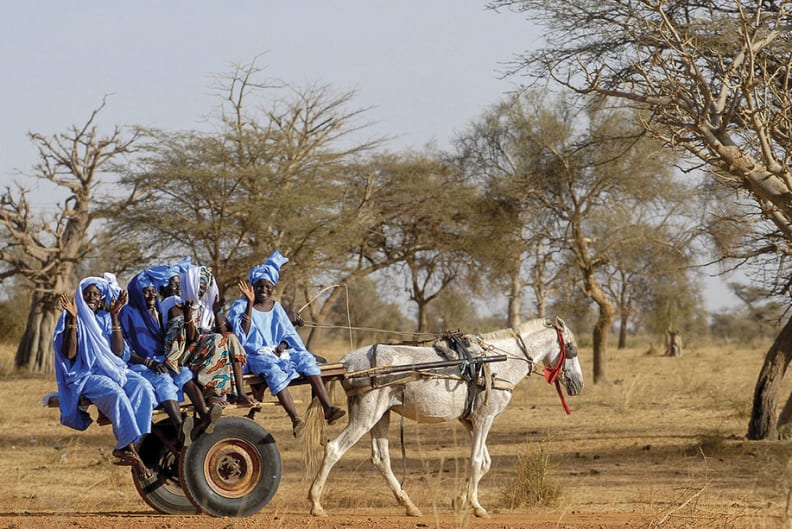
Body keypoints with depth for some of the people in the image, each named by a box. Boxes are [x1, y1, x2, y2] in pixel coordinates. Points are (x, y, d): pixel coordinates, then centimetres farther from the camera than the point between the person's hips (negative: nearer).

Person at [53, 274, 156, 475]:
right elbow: (69, 354, -10)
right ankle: (129, 447, -35)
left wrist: (115, 317, -2)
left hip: (113, 369, 5)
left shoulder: (104, 318, 15)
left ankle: (126, 447, -32)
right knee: (115, 394, -36)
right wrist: (72, 320, -17)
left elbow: (118, 351, 3)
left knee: (143, 388, -25)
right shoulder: (71, 319, 3)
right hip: (85, 375, -5)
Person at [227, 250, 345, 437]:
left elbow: (288, 333, 14)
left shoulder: (276, 307, 15)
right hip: (254, 355, -5)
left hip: (277, 352, 5)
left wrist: (283, 345, -10)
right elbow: (241, 335, -16)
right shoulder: (240, 306, -1)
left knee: (306, 358, -22)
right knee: (273, 369, -37)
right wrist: (250, 304, -20)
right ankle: (295, 419, -48)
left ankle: (327, 408, -32)